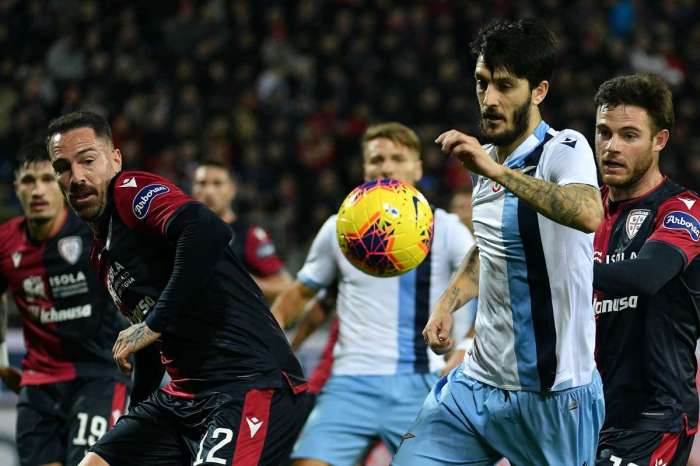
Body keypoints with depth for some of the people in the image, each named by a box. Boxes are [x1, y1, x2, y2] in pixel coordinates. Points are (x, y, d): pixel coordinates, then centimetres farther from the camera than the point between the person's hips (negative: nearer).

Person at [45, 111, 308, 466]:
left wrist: (154, 325, -22)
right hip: (184, 394, 10)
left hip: (253, 383, -10)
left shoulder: (132, 190, -7)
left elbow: (209, 232, -27)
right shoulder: (102, 254, 21)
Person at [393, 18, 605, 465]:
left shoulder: (565, 149, -13)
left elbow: (589, 215, -36)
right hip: (478, 381, 7)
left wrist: (495, 170, -37)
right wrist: (448, 302, 14)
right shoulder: (486, 158, 11)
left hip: (552, 396, -7)